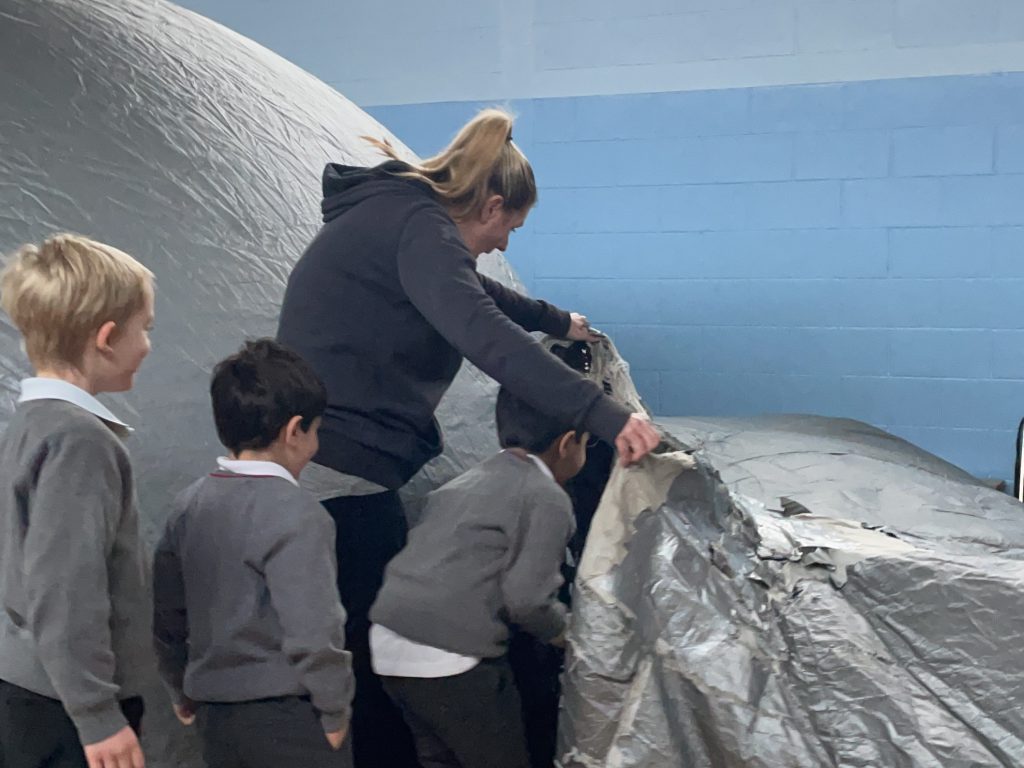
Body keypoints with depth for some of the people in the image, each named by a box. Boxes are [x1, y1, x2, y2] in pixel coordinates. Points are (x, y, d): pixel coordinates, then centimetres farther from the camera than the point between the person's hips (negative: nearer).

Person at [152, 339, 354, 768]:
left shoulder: (190, 506, 5)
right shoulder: (295, 514, -18)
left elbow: (166, 617, 10)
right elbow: (312, 632, -22)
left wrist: (182, 693, 22)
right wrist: (336, 712, -9)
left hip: (215, 715, 8)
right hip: (289, 719, -7)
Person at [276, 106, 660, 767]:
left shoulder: (393, 213, 19)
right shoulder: (417, 225, -12)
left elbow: (469, 292, 37)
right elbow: (485, 334, -28)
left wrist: (557, 321, 49)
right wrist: (604, 414, -31)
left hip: (325, 463, 10)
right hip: (341, 469, -10)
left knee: (364, 639, 14)